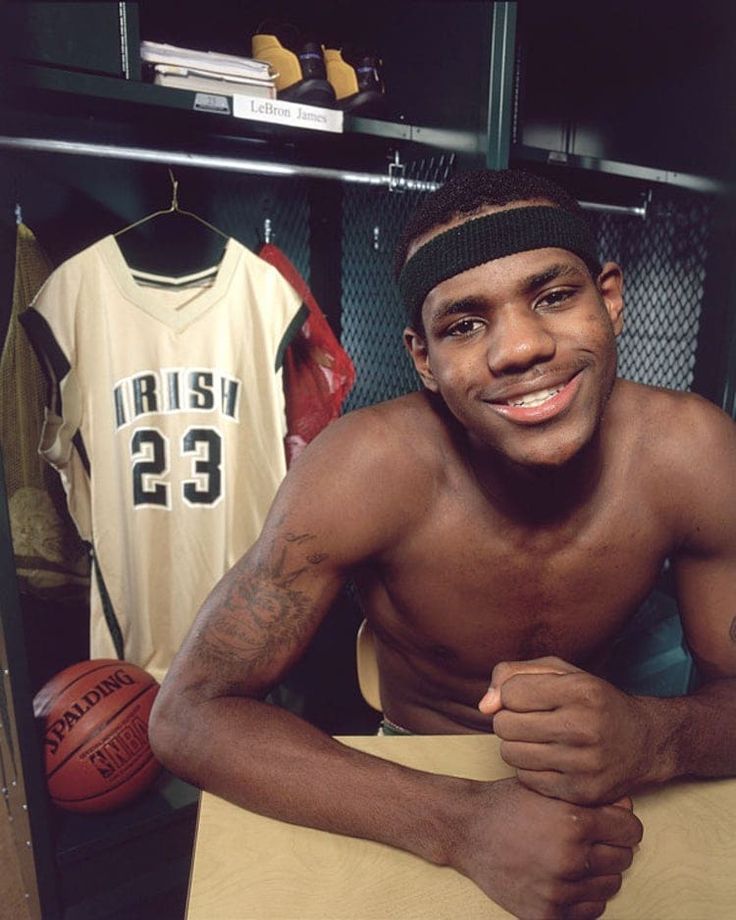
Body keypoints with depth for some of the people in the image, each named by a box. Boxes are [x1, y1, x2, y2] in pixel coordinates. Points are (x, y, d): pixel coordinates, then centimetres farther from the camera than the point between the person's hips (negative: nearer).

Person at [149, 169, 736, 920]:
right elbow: (189, 713, -22)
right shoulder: (367, 468, -25)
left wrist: (651, 738, -31)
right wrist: (461, 822, -32)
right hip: (416, 780, -2)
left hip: (593, 794, 3)